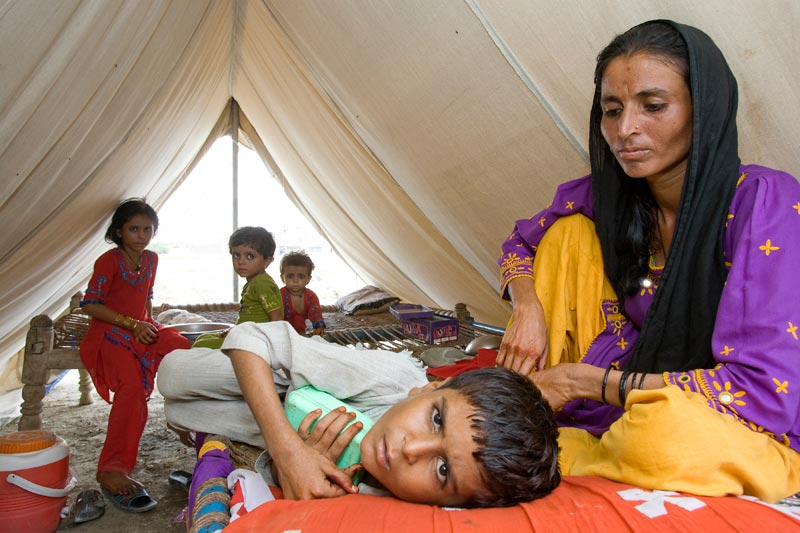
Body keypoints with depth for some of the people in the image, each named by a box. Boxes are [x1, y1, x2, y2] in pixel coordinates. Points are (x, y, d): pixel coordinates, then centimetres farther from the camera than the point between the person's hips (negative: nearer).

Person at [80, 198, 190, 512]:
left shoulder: (151, 259, 13)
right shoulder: (109, 261, -7)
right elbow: (90, 305, -12)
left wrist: (148, 323, 8)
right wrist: (133, 323, -16)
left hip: (140, 329, 6)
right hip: (108, 333, -6)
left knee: (181, 346, -23)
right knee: (132, 383, -31)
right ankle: (111, 471, -27)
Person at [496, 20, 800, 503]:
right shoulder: (606, 198, -7)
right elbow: (522, 244, 9)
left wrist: (583, 380, -25)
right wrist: (528, 307, -14)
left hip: (751, 436, -4)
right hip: (630, 407, 4)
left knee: (667, 434, -40)